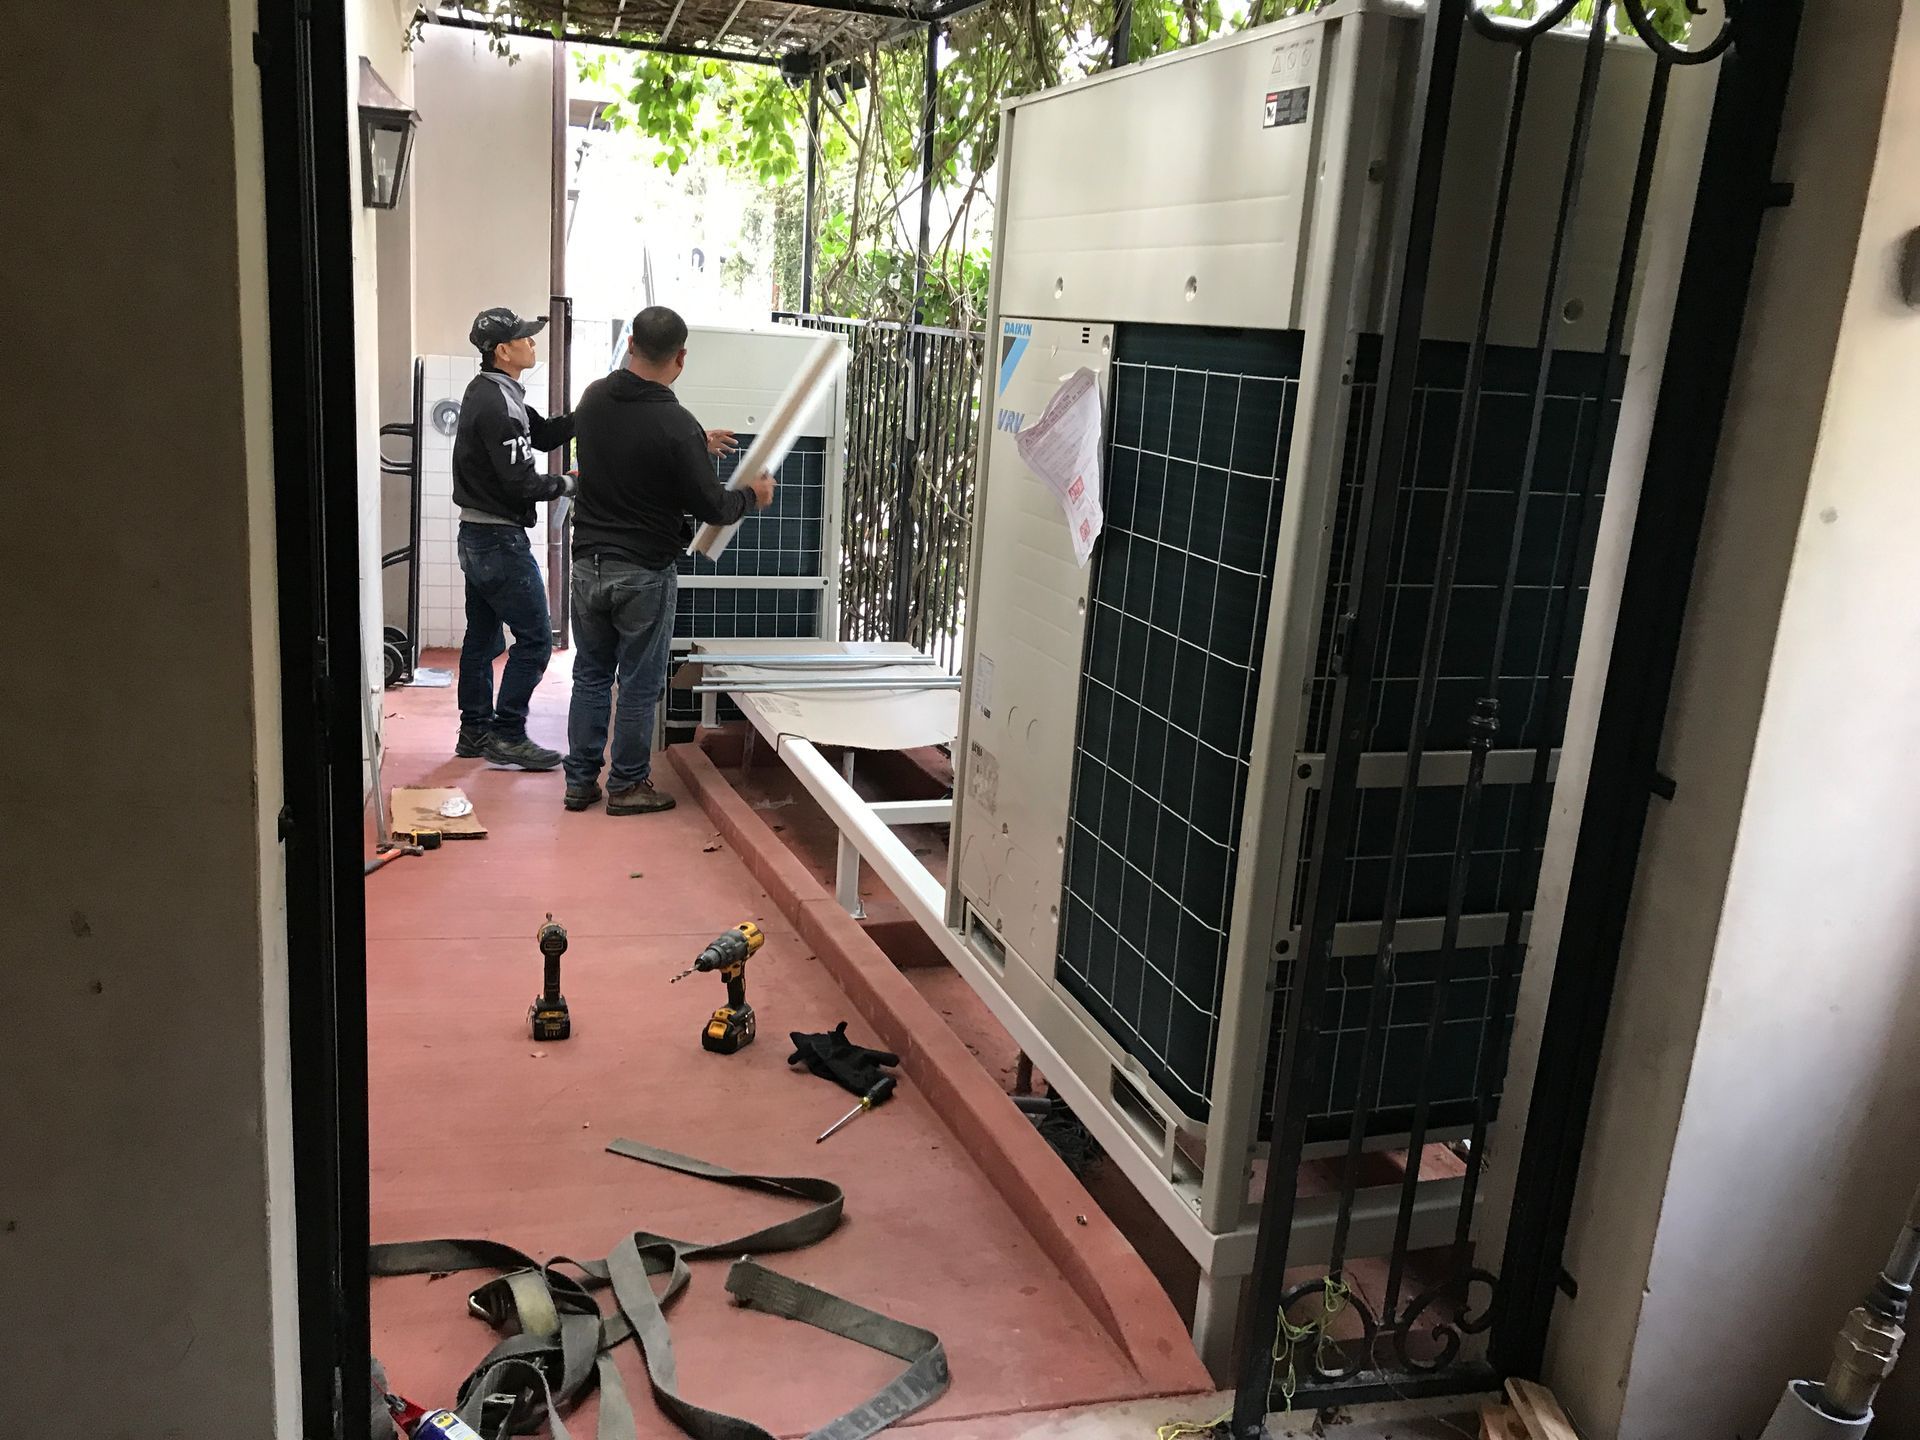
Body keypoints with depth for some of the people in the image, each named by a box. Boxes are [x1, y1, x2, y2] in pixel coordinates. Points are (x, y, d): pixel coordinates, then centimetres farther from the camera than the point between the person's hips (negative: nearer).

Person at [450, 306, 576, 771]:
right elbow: (521, 484, -23)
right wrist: (569, 483, -7)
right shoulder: (497, 405, -21)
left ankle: (475, 731, 23)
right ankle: (508, 736, 1)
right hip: (499, 538, -10)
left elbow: (544, 434, 13)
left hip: (477, 536, 10)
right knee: (534, 638, -4)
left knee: (483, 637, 15)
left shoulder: (488, 392, 11)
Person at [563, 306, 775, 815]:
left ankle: (580, 781, 22)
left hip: (588, 564, 6)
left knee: (590, 675, 16)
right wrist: (752, 494, 9)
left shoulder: (594, 398, 1)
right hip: (644, 575, -6)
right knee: (639, 686, 7)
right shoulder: (676, 426, -19)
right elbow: (712, 508, -11)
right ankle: (627, 786, 16)